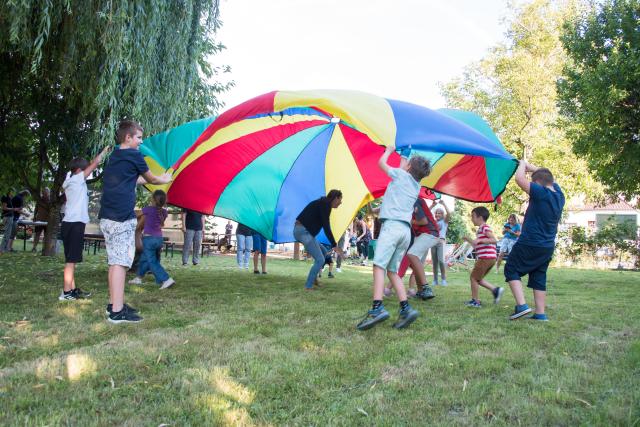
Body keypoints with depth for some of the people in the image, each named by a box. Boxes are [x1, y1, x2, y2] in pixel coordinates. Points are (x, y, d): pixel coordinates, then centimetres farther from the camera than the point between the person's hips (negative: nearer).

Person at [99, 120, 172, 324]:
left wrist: (150, 179, 40)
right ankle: (117, 311, -10)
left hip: (107, 216, 9)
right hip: (122, 217, -9)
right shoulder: (134, 155, -4)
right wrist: (165, 179, 29)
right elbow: (151, 179, 10)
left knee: (115, 261, 15)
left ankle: (114, 303, 23)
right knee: (120, 262, -10)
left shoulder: (113, 157, 20)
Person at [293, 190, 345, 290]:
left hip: (302, 231, 10)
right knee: (320, 260, -7)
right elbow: (326, 227, -18)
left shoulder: (323, 204, 18)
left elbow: (326, 227, 23)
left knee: (324, 252, 21)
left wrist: (333, 245, 24)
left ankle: (313, 277, 24)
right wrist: (334, 245, -16)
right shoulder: (325, 204, -12)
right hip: (303, 231, -10)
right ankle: (308, 286, -1)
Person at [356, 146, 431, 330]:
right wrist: (403, 157, 53)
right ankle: (405, 309, -3)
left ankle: (377, 308, -30)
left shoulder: (401, 174, 5)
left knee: (379, 265, -16)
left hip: (392, 225, -8)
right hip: (406, 230, 8)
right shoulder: (416, 186, 23)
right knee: (392, 271, 9)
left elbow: (381, 162, 16)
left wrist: (388, 151, 34)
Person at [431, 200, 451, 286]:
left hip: (441, 242, -4)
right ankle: (435, 280, 6)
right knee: (434, 262, 3)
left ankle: (443, 279, -8)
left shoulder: (444, 221, 8)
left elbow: (448, 213, -9)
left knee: (441, 260, -15)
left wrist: (443, 204, -7)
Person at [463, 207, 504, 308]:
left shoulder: (485, 227, -10)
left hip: (485, 258, -10)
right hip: (490, 258, 10)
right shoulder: (480, 229, 21)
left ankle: (475, 301, 5)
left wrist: (479, 240, -27)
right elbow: (477, 246, 28)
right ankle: (495, 290, 8)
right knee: (478, 278, 17)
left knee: (473, 277, 0)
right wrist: (468, 239, 21)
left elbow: (494, 240, -22)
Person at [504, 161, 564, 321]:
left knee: (511, 270, 5)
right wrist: (529, 167, 19)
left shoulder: (541, 193, -19)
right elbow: (547, 177, 22)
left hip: (530, 244, -8)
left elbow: (519, 179, -20)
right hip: (548, 246, 8)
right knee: (539, 278, 14)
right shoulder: (559, 195, 5)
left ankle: (522, 305, -7)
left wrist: (522, 165, -1)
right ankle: (540, 313, 14)